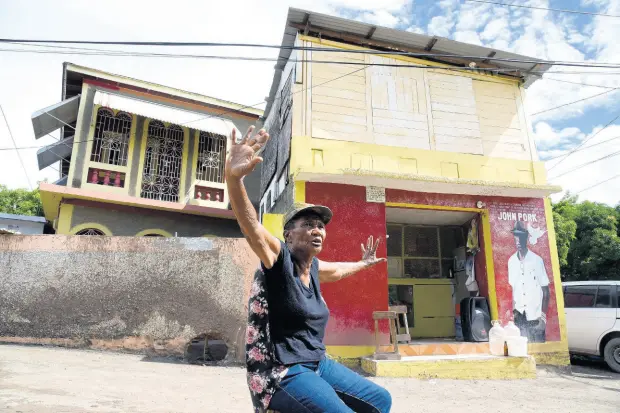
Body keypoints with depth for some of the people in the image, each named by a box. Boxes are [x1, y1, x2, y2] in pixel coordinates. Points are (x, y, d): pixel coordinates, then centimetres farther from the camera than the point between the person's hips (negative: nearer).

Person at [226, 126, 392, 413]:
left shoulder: (313, 266, 7)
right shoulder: (278, 257, -15)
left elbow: (337, 270, 31)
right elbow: (250, 225, -34)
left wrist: (364, 263, 47)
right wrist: (234, 178, -51)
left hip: (318, 364, 8)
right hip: (281, 373, -8)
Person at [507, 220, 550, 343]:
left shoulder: (537, 260, -9)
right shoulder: (511, 261, 2)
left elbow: (545, 290, -4)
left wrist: (543, 315, -9)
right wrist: (514, 312, 4)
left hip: (535, 317, -3)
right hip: (520, 317, 3)